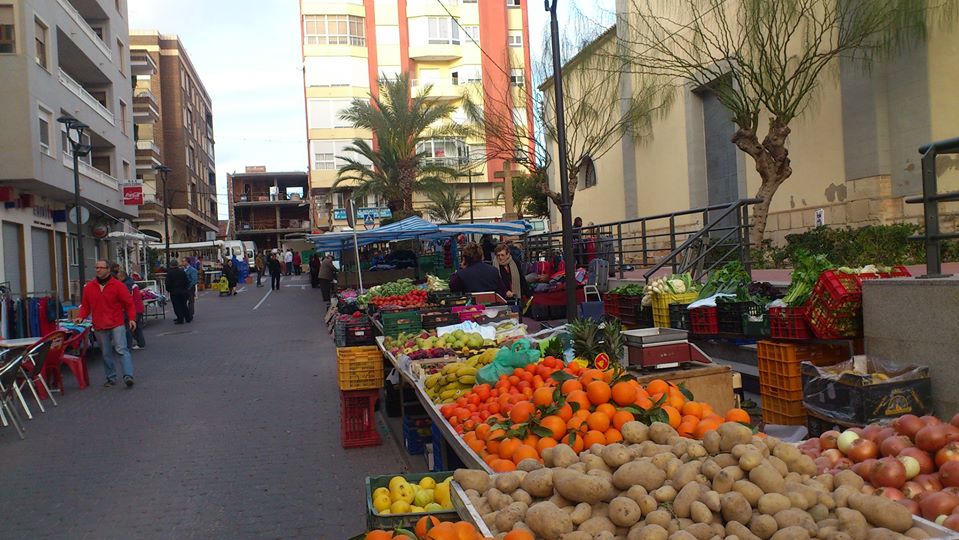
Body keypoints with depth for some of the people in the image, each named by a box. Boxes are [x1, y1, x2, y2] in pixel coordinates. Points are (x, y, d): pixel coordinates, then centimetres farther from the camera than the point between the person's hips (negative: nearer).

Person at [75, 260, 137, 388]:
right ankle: (111, 378, 19)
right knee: (106, 354, 10)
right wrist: (81, 317, -4)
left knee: (121, 350, -12)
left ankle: (128, 376, -16)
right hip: (99, 327, 4)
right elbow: (85, 306, 13)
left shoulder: (117, 285, -3)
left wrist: (132, 318, -10)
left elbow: (129, 303, -2)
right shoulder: (89, 287, 8)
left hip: (117, 325, -4)